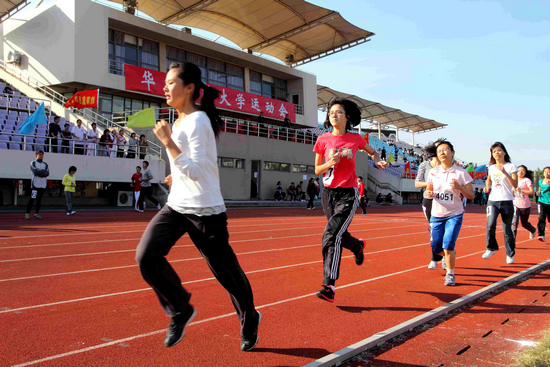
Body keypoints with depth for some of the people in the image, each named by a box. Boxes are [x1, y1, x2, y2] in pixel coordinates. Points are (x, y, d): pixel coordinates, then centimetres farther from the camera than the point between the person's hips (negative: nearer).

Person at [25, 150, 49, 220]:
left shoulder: (45, 164, 15)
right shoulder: (33, 163, 4)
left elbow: (47, 173, -1)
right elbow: (35, 171, -14)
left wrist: (39, 173, -12)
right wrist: (43, 171, -5)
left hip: (43, 184, 4)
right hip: (35, 184, -4)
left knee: (39, 199, 5)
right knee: (32, 198, -7)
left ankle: (36, 213, 10)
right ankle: (27, 213, -3)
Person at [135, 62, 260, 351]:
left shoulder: (198, 121, -14)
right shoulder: (180, 121, 13)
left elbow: (196, 171, -22)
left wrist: (168, 142, -22)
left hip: (204, 210, -8)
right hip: (176, 206, 8)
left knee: (226, 272, 4)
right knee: (146, 256, -10)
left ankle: (250, 322, 31)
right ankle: (180, 310, 11)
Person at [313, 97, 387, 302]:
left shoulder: (355, 139, -1)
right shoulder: (323, 139, 0)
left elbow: (372, 152, 20)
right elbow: (317, 170, 4)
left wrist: (377, 160, -2)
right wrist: (330, 163, -16)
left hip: (348, 193, -3)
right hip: (328, 192, 3)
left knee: (332, 235, -18)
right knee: (339, 234, 16)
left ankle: (329, 286, -15)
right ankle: (358, 246, 52)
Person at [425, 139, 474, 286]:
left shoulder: (461, 172, -8)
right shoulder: (433, 172, -1)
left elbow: (471, 195, -6)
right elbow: (428, 189, 11)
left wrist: (459, 187, -25)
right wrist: (429, 193, -12)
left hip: (454, 215, -3)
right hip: (437, 215, 3)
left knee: (448, 245, -15)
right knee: (436, 247, 6)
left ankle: (450, 274, 7)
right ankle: (450, 255, 42)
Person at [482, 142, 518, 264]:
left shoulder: (511, 166, -2)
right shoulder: (491, 167, 10)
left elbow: (515, 185, -12)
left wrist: (505, 172, -22)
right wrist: (487, 187, 9)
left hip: (506, 201, -2)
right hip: (492, 201, 3)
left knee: (507, 229, 4)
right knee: (490, 224, -19)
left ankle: (510, 254, 22)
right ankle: (491, 248, 0)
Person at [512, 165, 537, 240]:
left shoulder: (527, 180, -7)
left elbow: (532, 192, -17)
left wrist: (521, 190, -26)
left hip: (525, 206, -3)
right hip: (515, 205, 3)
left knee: (524, 224, 14)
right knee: (514, 222, -15)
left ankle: (533, 230, 48)